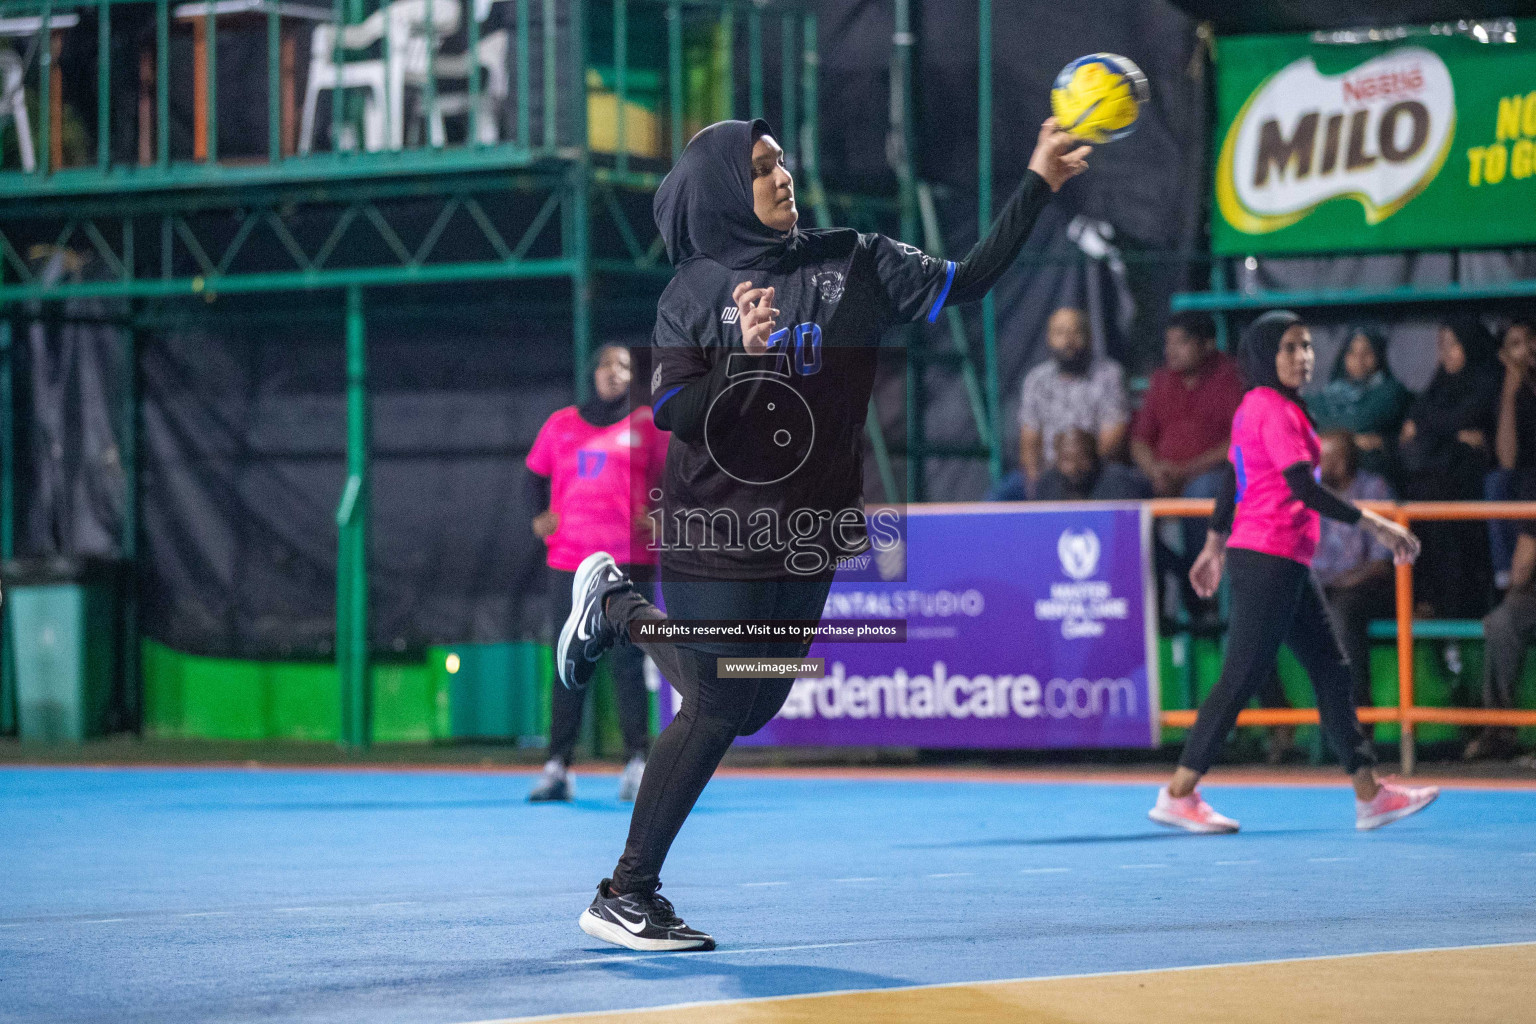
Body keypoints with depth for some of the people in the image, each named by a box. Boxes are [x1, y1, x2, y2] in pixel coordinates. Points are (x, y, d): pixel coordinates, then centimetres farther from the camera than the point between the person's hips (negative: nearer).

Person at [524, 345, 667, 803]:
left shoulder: (647, 424, 6)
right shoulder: (560, 424, 13)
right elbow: (537, 474, 22)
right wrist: (539, 517, 7)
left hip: (628, 560, -3)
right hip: (568, 560, 3)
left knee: (627, 662, -6)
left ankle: (637, 762, -1)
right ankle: (558, 767, 5)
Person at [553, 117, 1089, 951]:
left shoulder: (853, 264, 2)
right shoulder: (696, 292, -5)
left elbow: (964, 282, -3)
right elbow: (673, 414, -11)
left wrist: (1037, 186, -10)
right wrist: (742, 357, -27)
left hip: (809, 531, 5)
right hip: (718, 531, -5)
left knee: (753, 703, 12)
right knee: (715, 711, -7)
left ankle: (619, 609, 35)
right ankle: (625, 896, 5)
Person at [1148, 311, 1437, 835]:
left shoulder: (1255, 407, 14)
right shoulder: (1276, 410, -15)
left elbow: (1232, 481, 21)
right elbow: (1304, 489, -23)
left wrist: (1216, 546, 28)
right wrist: (1374, 524, -21)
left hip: (1287, 564, 10)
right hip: (1269, 560, -10)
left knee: (1330, 669, 9)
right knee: (1243, 676, -6)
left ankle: (1370, 795, 11)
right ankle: (1178, 795, -1)